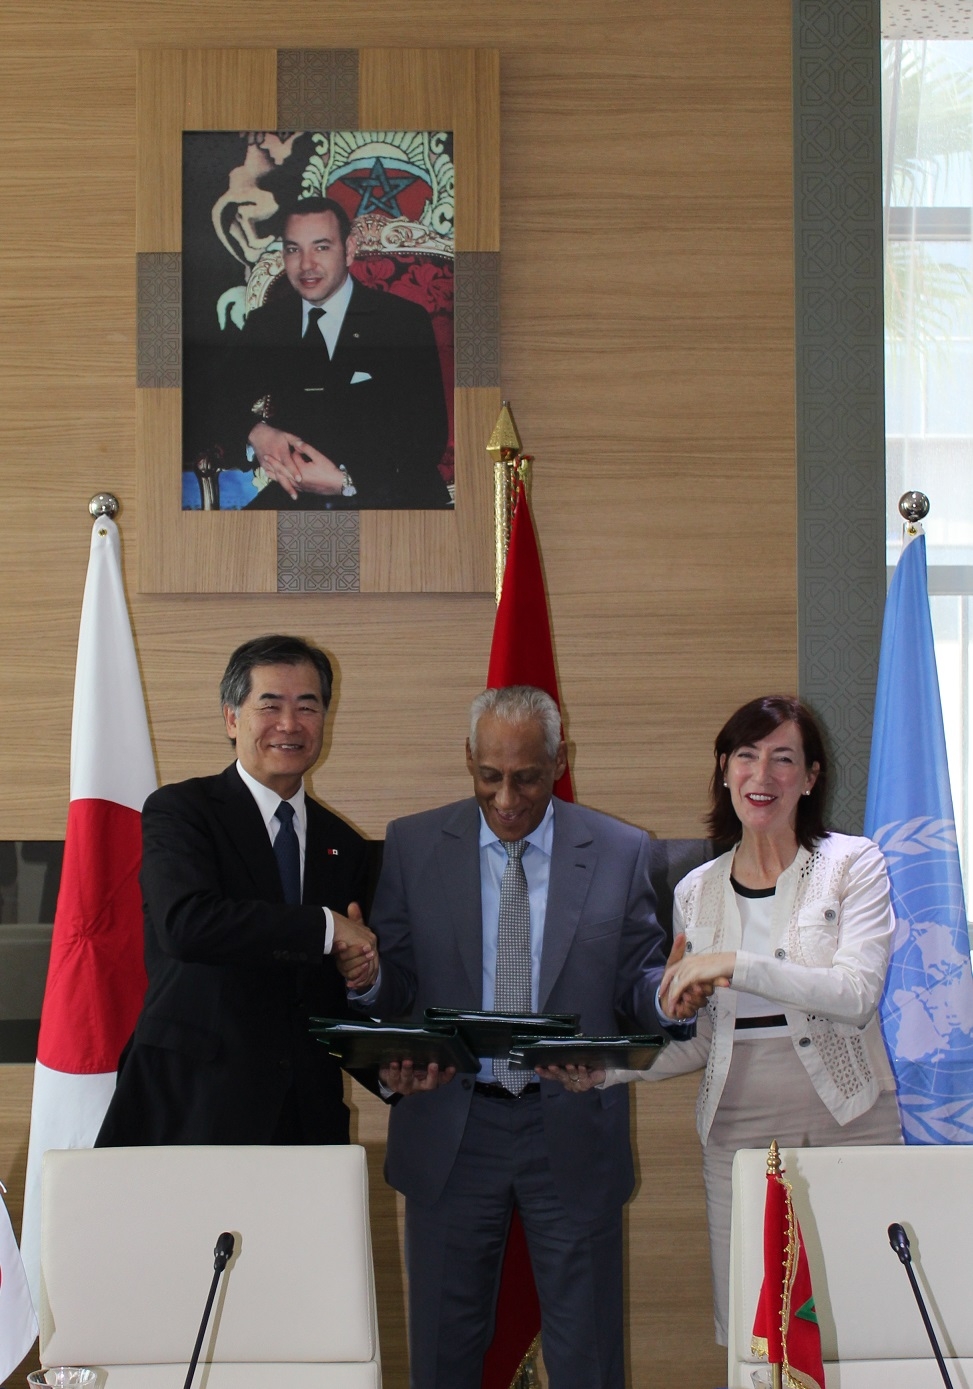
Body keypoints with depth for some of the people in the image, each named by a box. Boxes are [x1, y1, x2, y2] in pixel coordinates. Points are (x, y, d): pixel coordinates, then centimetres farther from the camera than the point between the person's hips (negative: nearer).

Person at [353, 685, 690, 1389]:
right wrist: (367, 976, -21)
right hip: (450, 1130, 1)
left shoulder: (620, 851, 0)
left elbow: (635, 982, 3)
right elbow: (392, 981, 3)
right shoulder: (413, 845, 2)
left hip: (573, 1133, 0)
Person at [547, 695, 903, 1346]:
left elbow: (857, 993, -13)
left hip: (846, 1121, -2)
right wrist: (608, 1070, -2)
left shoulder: (853, 864, 0)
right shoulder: (697, 891, 10)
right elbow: (701, 1037, 13)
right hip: (737, 1130, 3)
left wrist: (736, 965, -20)